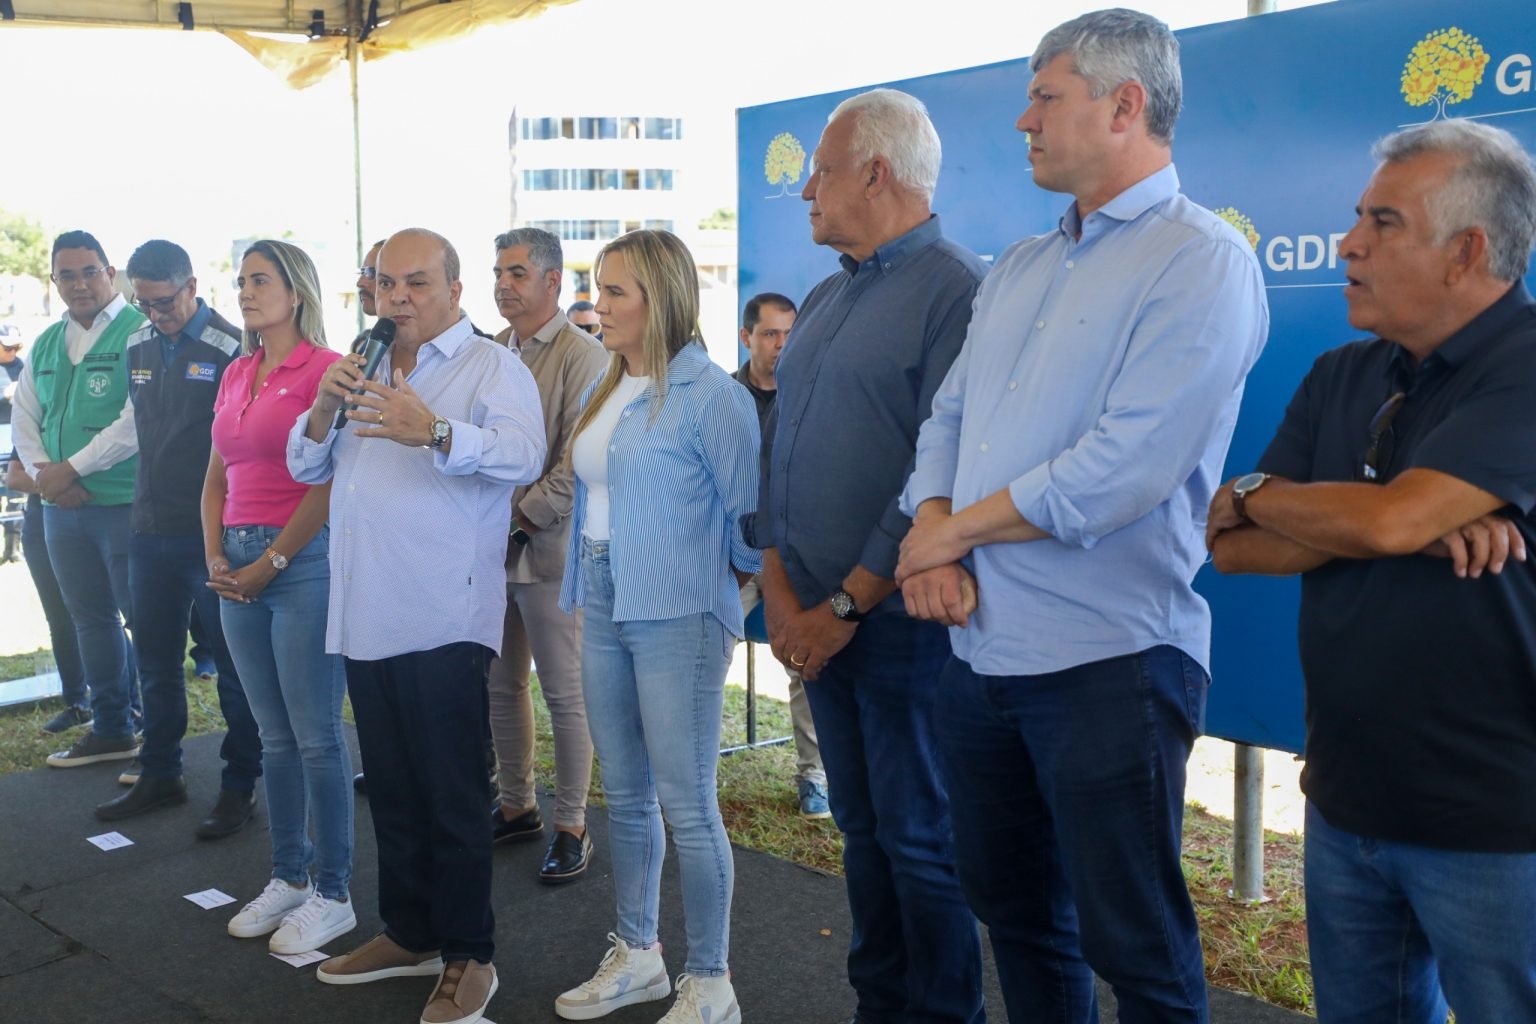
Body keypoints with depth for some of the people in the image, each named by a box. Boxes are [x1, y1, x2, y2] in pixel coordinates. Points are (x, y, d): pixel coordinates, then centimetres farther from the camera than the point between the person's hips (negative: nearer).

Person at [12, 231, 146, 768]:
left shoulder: (139, 331, -9)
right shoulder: (45, 345, 15)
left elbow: (137, 420, -18)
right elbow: (24, 417, 16)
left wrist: (69, 469, -13)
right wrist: (41, 472, -2)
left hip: (126, 503, -7)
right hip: (61, 505, 7)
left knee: (146, 621, -2)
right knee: (91, 618, 15)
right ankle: (111, 729, 27)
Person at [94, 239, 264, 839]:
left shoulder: (230, 349, -12)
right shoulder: (137, 347, 10)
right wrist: (150, 500, 16)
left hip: (212, 534, -7)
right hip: (151, 530, 7)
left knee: (232, 665, 2)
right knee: (155, 661, 15)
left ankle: (240, 785, 12)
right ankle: (159, 775, 29)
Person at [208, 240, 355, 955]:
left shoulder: (324, 369, -7)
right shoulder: (235, 375, 15)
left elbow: (327, 481, -13)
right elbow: (216, 479, 18)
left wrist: (269, 564, -12)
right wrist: (216, 558, 4)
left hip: (302, 561, -7)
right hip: (240, 569, 7)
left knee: (315, 736, -2)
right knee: (274, 734, 13)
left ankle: (332, 895, 8)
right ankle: (288, 878, 25)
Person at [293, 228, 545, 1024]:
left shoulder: (491, 367, -5)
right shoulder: (363, 372, 17)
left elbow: (524, 455, -22)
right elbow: (306, 467, 15)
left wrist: (434, 433, -39)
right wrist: (324, 409, -5)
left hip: (443, 619, -7)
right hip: (365, 615, 7)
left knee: (452, 794, 2)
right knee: (391, 787, 17)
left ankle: (467, 956, 14)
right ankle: (409, 933, 32)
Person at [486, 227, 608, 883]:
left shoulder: (582, 357, -8)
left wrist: (520, 514, -15)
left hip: (546, 547, -6)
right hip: (490, 546, 7)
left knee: (564, 695, 1)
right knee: (501, 687, 14)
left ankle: (571, 827, 12)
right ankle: (516, 807, 29)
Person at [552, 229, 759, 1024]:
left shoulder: (707, 394, -12)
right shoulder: (601, 393, 12)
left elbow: (746, 518, -8)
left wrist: (721, 588, 2)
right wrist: (584, 585, 12)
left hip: (677, 616, -7)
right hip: (604, 608, 8)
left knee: (686, 805, -1)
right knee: (625, 795, 16)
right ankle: (635, 955, 31)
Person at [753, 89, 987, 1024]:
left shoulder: (956, 289, -11)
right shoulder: (824, 301, 15)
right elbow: (779, 446, 15)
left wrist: (847, 604, -15)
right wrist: (778, 585, 2)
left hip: (899, 621, -8)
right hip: (817, 621, 8)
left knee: (921, 841, 3)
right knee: (864, 830, 16)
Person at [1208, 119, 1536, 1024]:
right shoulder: (1340, 380, 6)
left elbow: (1391, 518, -26)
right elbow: (1235, 546, -1)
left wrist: (1254, 493, -6)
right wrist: (1418, 529, -16)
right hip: (1345, 804, 6)